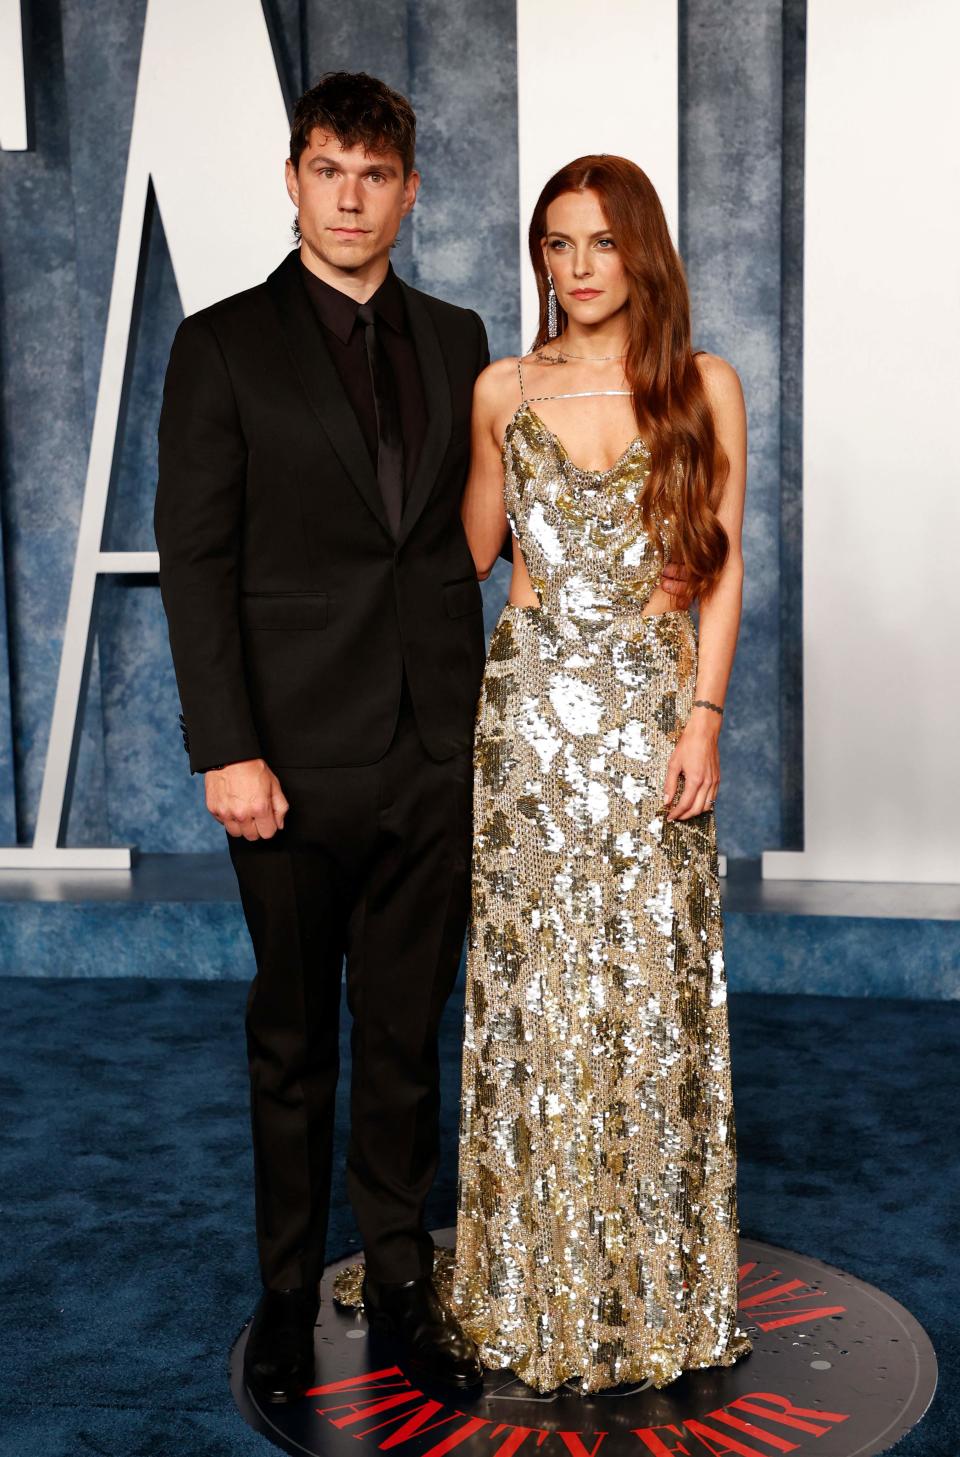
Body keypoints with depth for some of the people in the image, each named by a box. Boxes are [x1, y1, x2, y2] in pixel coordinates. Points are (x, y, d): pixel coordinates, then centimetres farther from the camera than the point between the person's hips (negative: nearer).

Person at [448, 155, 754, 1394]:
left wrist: (704, 719, -8)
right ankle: (540, 1280, 22)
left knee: (651, 980, 3)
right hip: (530, 703, 1)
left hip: (654, 705, -1)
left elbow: (722, 566, 0)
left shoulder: (703, 386, 4)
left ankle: (655, 1282, 21)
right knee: (531, 977, 5)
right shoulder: (502, 389, 7)